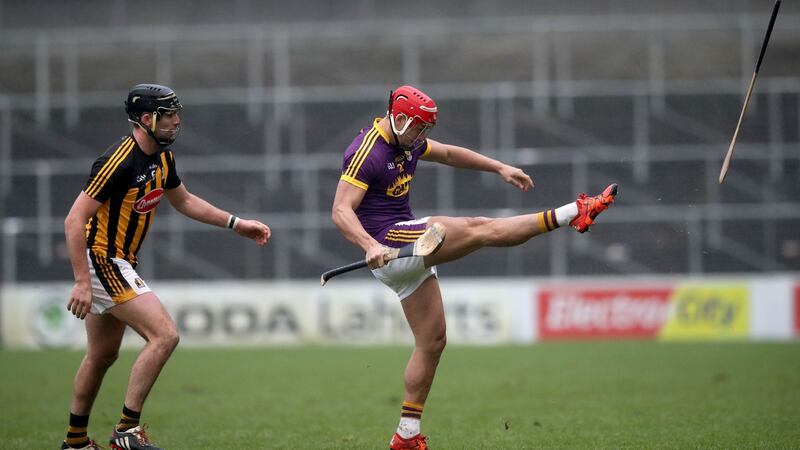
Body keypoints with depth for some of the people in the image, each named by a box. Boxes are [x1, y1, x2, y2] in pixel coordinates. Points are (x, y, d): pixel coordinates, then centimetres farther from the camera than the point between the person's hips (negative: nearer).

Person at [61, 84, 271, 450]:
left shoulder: (162, 157, 6)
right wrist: (82, 282, -27)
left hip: (120, 263, 10)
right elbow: (74, 221, -24)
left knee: (103, 355, 18)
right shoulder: (120, 162, -23)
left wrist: (236, 224, 19)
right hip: (102, 261, -10)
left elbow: (183, 201, 24)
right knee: (164, 335, -16)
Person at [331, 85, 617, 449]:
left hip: (409, 249, 10)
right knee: (479, 230, -17)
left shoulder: (407, 142, 12)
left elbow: (449, 154, 27)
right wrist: (370, 246, -40)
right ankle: (574, 213, -13)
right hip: (388, 243, -10)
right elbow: (341, 211, -25)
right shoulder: (366, 152, -17)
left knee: (432, 341, 9)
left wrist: (500, 168, 20)